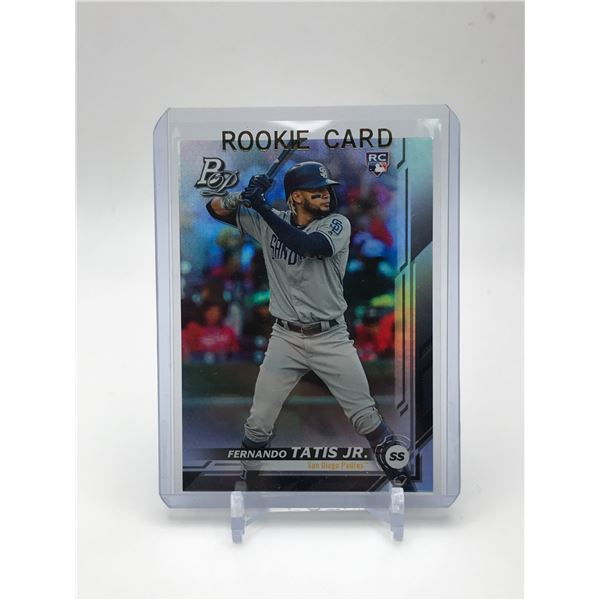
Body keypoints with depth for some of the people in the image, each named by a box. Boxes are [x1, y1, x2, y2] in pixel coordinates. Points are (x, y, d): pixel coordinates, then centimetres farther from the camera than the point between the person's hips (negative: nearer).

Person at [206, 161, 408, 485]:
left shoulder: (338, 223, -6)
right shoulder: (268, 222, 1)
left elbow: (309, 245, -27)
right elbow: (215, 208, 4)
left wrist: (262, 207, -25)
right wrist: (244, 195, -16)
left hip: (331, 338, -1)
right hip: (285, 338, 1)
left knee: (367, 417, 6)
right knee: (258, 422, 5)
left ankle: (400, 475, 29)